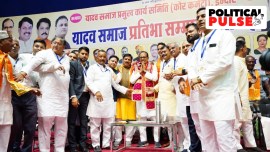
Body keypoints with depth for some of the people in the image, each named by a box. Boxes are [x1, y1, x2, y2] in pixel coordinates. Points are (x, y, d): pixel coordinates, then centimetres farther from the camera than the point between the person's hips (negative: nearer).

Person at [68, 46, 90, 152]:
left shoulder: (90, 66, 12)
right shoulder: (73, 64, -1)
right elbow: (70, 81, -9)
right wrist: (73, 96, -17)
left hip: (86, 96, 5)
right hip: (75, 95, -4)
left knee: (84, 121, 9)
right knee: (72, 121, 3)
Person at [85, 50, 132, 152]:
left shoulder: (109, 70, 21)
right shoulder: (92, 68, 5)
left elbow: (114, 84, 25)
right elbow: (88, 81, -7)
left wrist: (125, 90, 17)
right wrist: (96, 91, -21)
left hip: (108, 100, 5)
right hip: (97, 99, -5)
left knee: (108, 123, 6)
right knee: (95, 124, 0)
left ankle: (106, 143, 15)